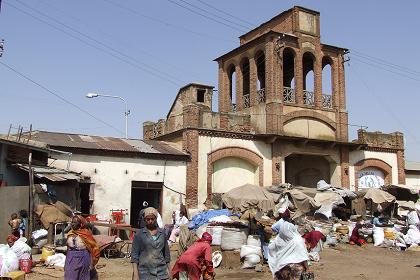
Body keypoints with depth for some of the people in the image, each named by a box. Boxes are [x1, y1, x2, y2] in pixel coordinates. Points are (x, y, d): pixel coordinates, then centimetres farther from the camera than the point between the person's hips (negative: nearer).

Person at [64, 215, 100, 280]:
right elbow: (68, 248, 16)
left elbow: (94, 247, -8)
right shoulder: (70, 234, 6)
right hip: (71, 260, 4)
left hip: (83, 260, -4)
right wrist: (66, 263, 18)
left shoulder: (86, 233, -9)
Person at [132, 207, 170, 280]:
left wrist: (168, 270, 12)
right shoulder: (139, 234, 1)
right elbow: (134, 255, -1)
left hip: (161, 273, 2)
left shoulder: (162, 233, 8)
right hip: (145, 273, -2)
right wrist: (135, 274, -8)